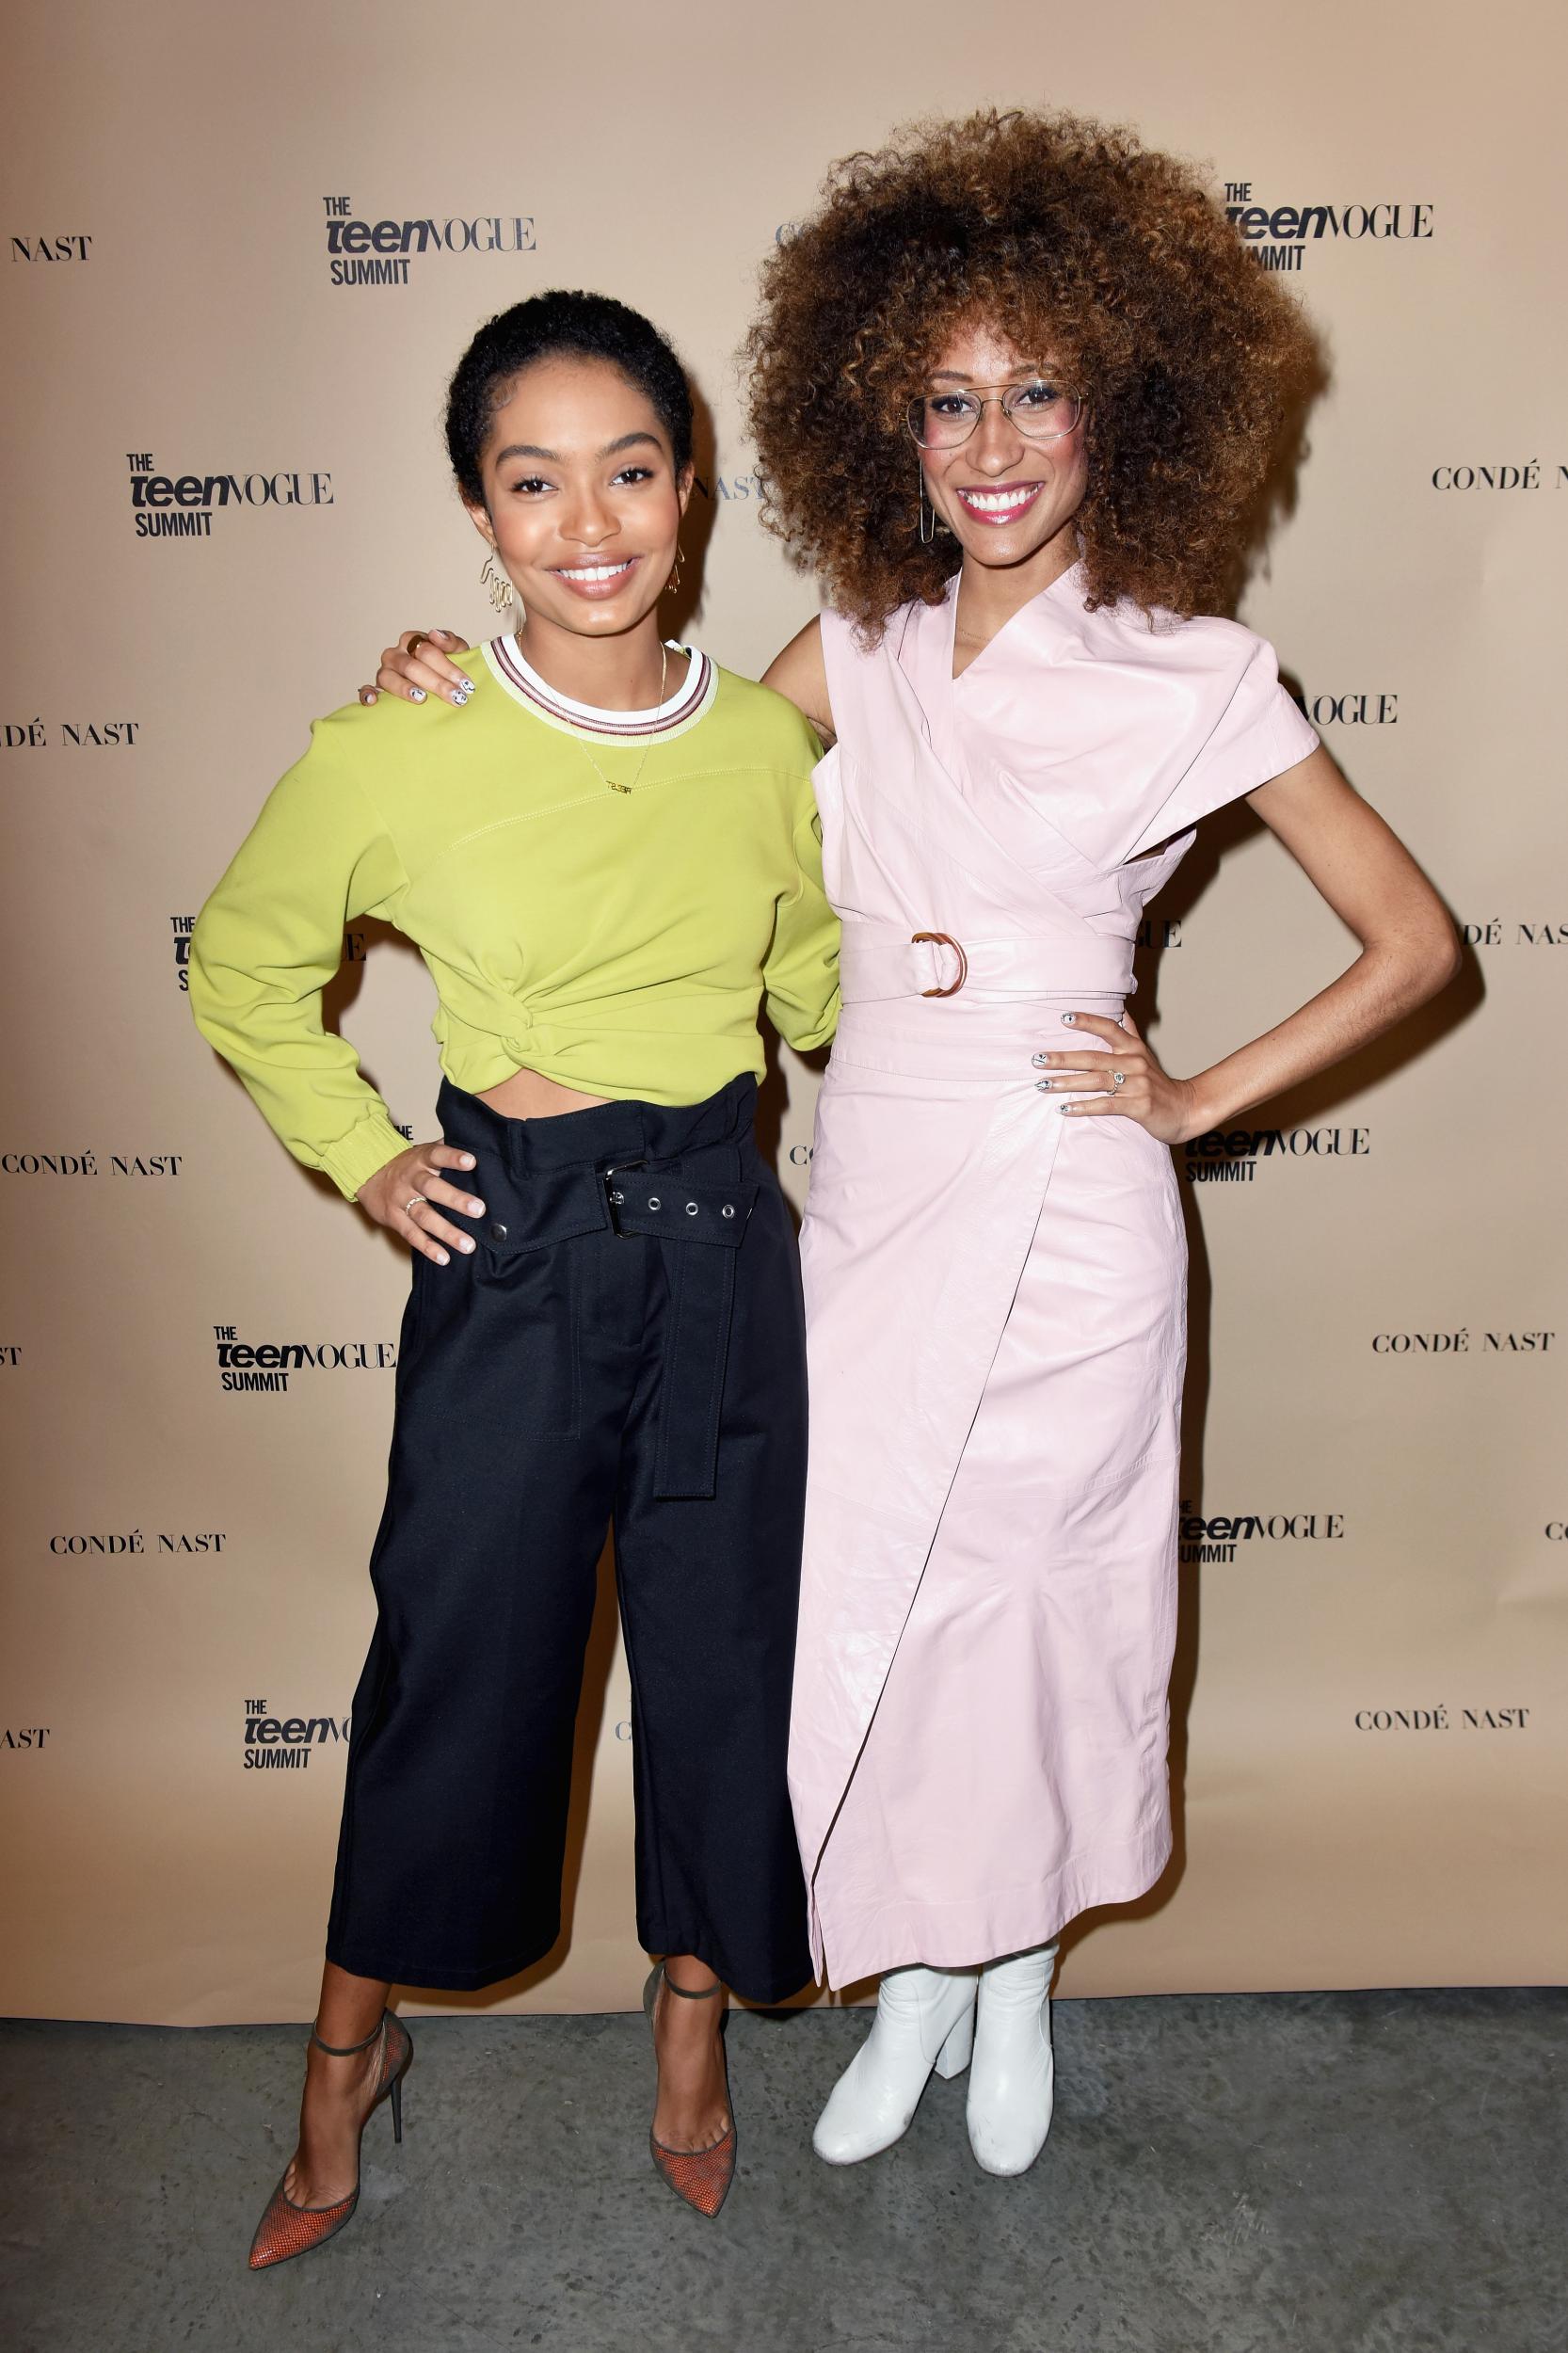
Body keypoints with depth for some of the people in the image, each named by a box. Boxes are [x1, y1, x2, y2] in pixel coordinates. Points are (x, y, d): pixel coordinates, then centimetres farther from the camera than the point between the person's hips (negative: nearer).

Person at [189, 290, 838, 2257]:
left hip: (724, 1238, 3)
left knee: (728, 1650, 13)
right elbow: (242, 970, 6)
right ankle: (350, 2046, 39)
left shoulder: (768, 741, -1)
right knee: (456, 1658, 10)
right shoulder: (395, 754, -11)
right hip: (509, 1247, -2)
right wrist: (358, 1155, -1)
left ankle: (694, 2016, 42)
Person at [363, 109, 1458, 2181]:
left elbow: (1413, 943, -3)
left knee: (1021, 1598, 11)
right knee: (854, 1595, 11)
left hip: (1057, 1220, -4)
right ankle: (918, 1984, 38)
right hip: (866, 1200, 4)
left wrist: (1201, 1099, -6)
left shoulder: (1193, 680, -8)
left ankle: (1016, 1980, 41)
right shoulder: (872, 636, 4)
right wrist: (458, 682, 2)